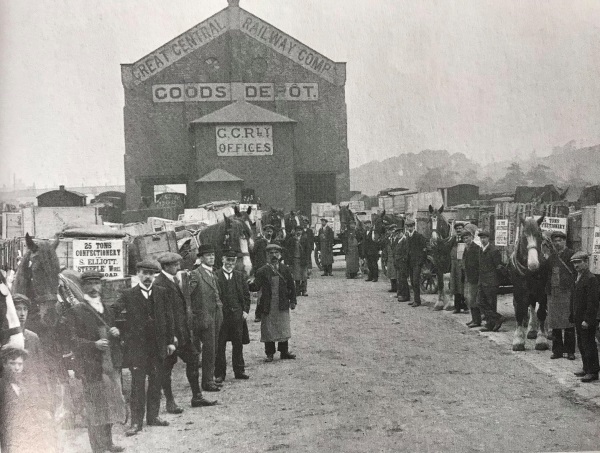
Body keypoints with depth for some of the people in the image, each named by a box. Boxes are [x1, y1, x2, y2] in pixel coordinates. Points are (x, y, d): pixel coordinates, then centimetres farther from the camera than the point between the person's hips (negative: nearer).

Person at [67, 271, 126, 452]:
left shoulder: (106, 308, 16)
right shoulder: (76, 311, -5)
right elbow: (74, 340, -9)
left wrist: (116, 333, 0)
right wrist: (94, 344, -23)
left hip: (111, 365, 7)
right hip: (91, 366, -7)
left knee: (111, 404, 12)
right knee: (95, 409, -3)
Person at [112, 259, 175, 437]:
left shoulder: (161, 293, 6)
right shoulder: (128, 295, -2)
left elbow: (168, 317, 8)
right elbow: (112, 313, -7)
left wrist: (170, 341, 6)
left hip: (158, 346, 3)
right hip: (137, 347, -3)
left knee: (156, 383, 10)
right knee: (137, 384, -2)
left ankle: (153, 416, 22)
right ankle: (136, 421, 3)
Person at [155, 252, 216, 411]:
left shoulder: (176, 279, 12)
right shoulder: (159, 283, -17)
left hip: (184, 330, 9)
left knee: (193, 359, 12)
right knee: (167, 366, 3)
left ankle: (197, 397, 22)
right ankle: (170, 402, 11)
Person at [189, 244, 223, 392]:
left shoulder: (213, 274, 16)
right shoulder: (196, 274, -12)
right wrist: (192, 314, -18)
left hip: (216, 316, 8)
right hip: (204, 317, -8)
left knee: (212, 349, 12)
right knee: (209, 349, -6)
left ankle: (209, 379, 21)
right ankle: (207, 382, 0)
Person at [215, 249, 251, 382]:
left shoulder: (239, 275, 9)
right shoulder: (215, 275, -5)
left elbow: (246, 294, 13)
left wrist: (246, 310, 4)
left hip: (237, 315, 4)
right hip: (221, 315, -4)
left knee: (238, 344, 10)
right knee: (220, 346, 1)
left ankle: (239, 370, 21)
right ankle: (219, 374, 8)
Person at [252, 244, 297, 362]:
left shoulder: (285, 269, 4)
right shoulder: (262, 271, -2)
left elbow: (291, 286, 10)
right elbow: (256, 287, -9)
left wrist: (292, 301, 8)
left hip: (282, 306, 2)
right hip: (267, 306, -2)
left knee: (284, 329, 7)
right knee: (268, 330, 3)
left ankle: (284, 352, 19)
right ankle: (270, 353, 13)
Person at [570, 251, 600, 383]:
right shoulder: (578, 279, 14)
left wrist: (587, 320, -23)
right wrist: (573, 316, 17)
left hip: (587, 321, -10)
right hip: (579, 320, 10)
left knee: (589, 345, -3)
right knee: (581, 344, 16)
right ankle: (587, 368, 27)